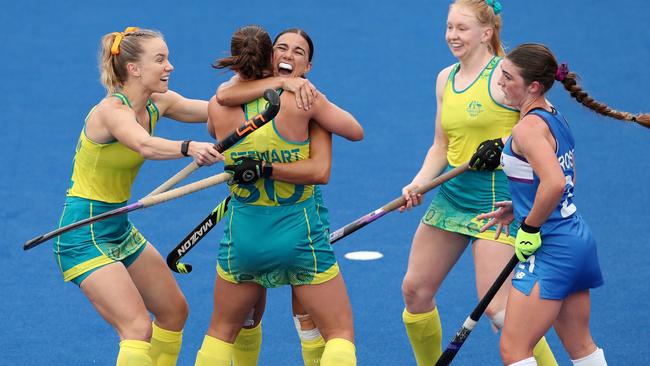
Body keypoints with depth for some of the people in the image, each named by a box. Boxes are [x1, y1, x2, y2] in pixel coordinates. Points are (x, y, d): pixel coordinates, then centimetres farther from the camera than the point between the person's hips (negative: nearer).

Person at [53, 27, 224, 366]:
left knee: (174, 311, 18)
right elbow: (146, 146, -46)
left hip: (120, 229, 10)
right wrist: (188, 148, -65)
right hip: (85, 235, -10)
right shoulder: (112, 111, -24)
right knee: (138, 329, -21)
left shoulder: (158, 103, 1)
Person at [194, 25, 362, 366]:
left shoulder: (219, 108, -8)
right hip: (300, 234, -2)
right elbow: (356, 130, -1)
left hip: (243, 238, 3)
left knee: (220, 333, 22)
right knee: (341, 334, 8)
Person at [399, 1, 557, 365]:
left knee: (498, 307, -14)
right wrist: (418, 184, 2)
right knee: (415, 290, 10)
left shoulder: (505, 74, -12)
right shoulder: (446, 78, 11)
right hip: (450, 195, 8)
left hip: (496, 199, -8)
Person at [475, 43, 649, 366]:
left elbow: (554, 184, -32)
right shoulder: (555, 118, 10)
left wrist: (529, 228, -20)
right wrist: (517, 209, 17)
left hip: (550, 250, -10)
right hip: (578, 239, 10)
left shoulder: (528, 128, -18)